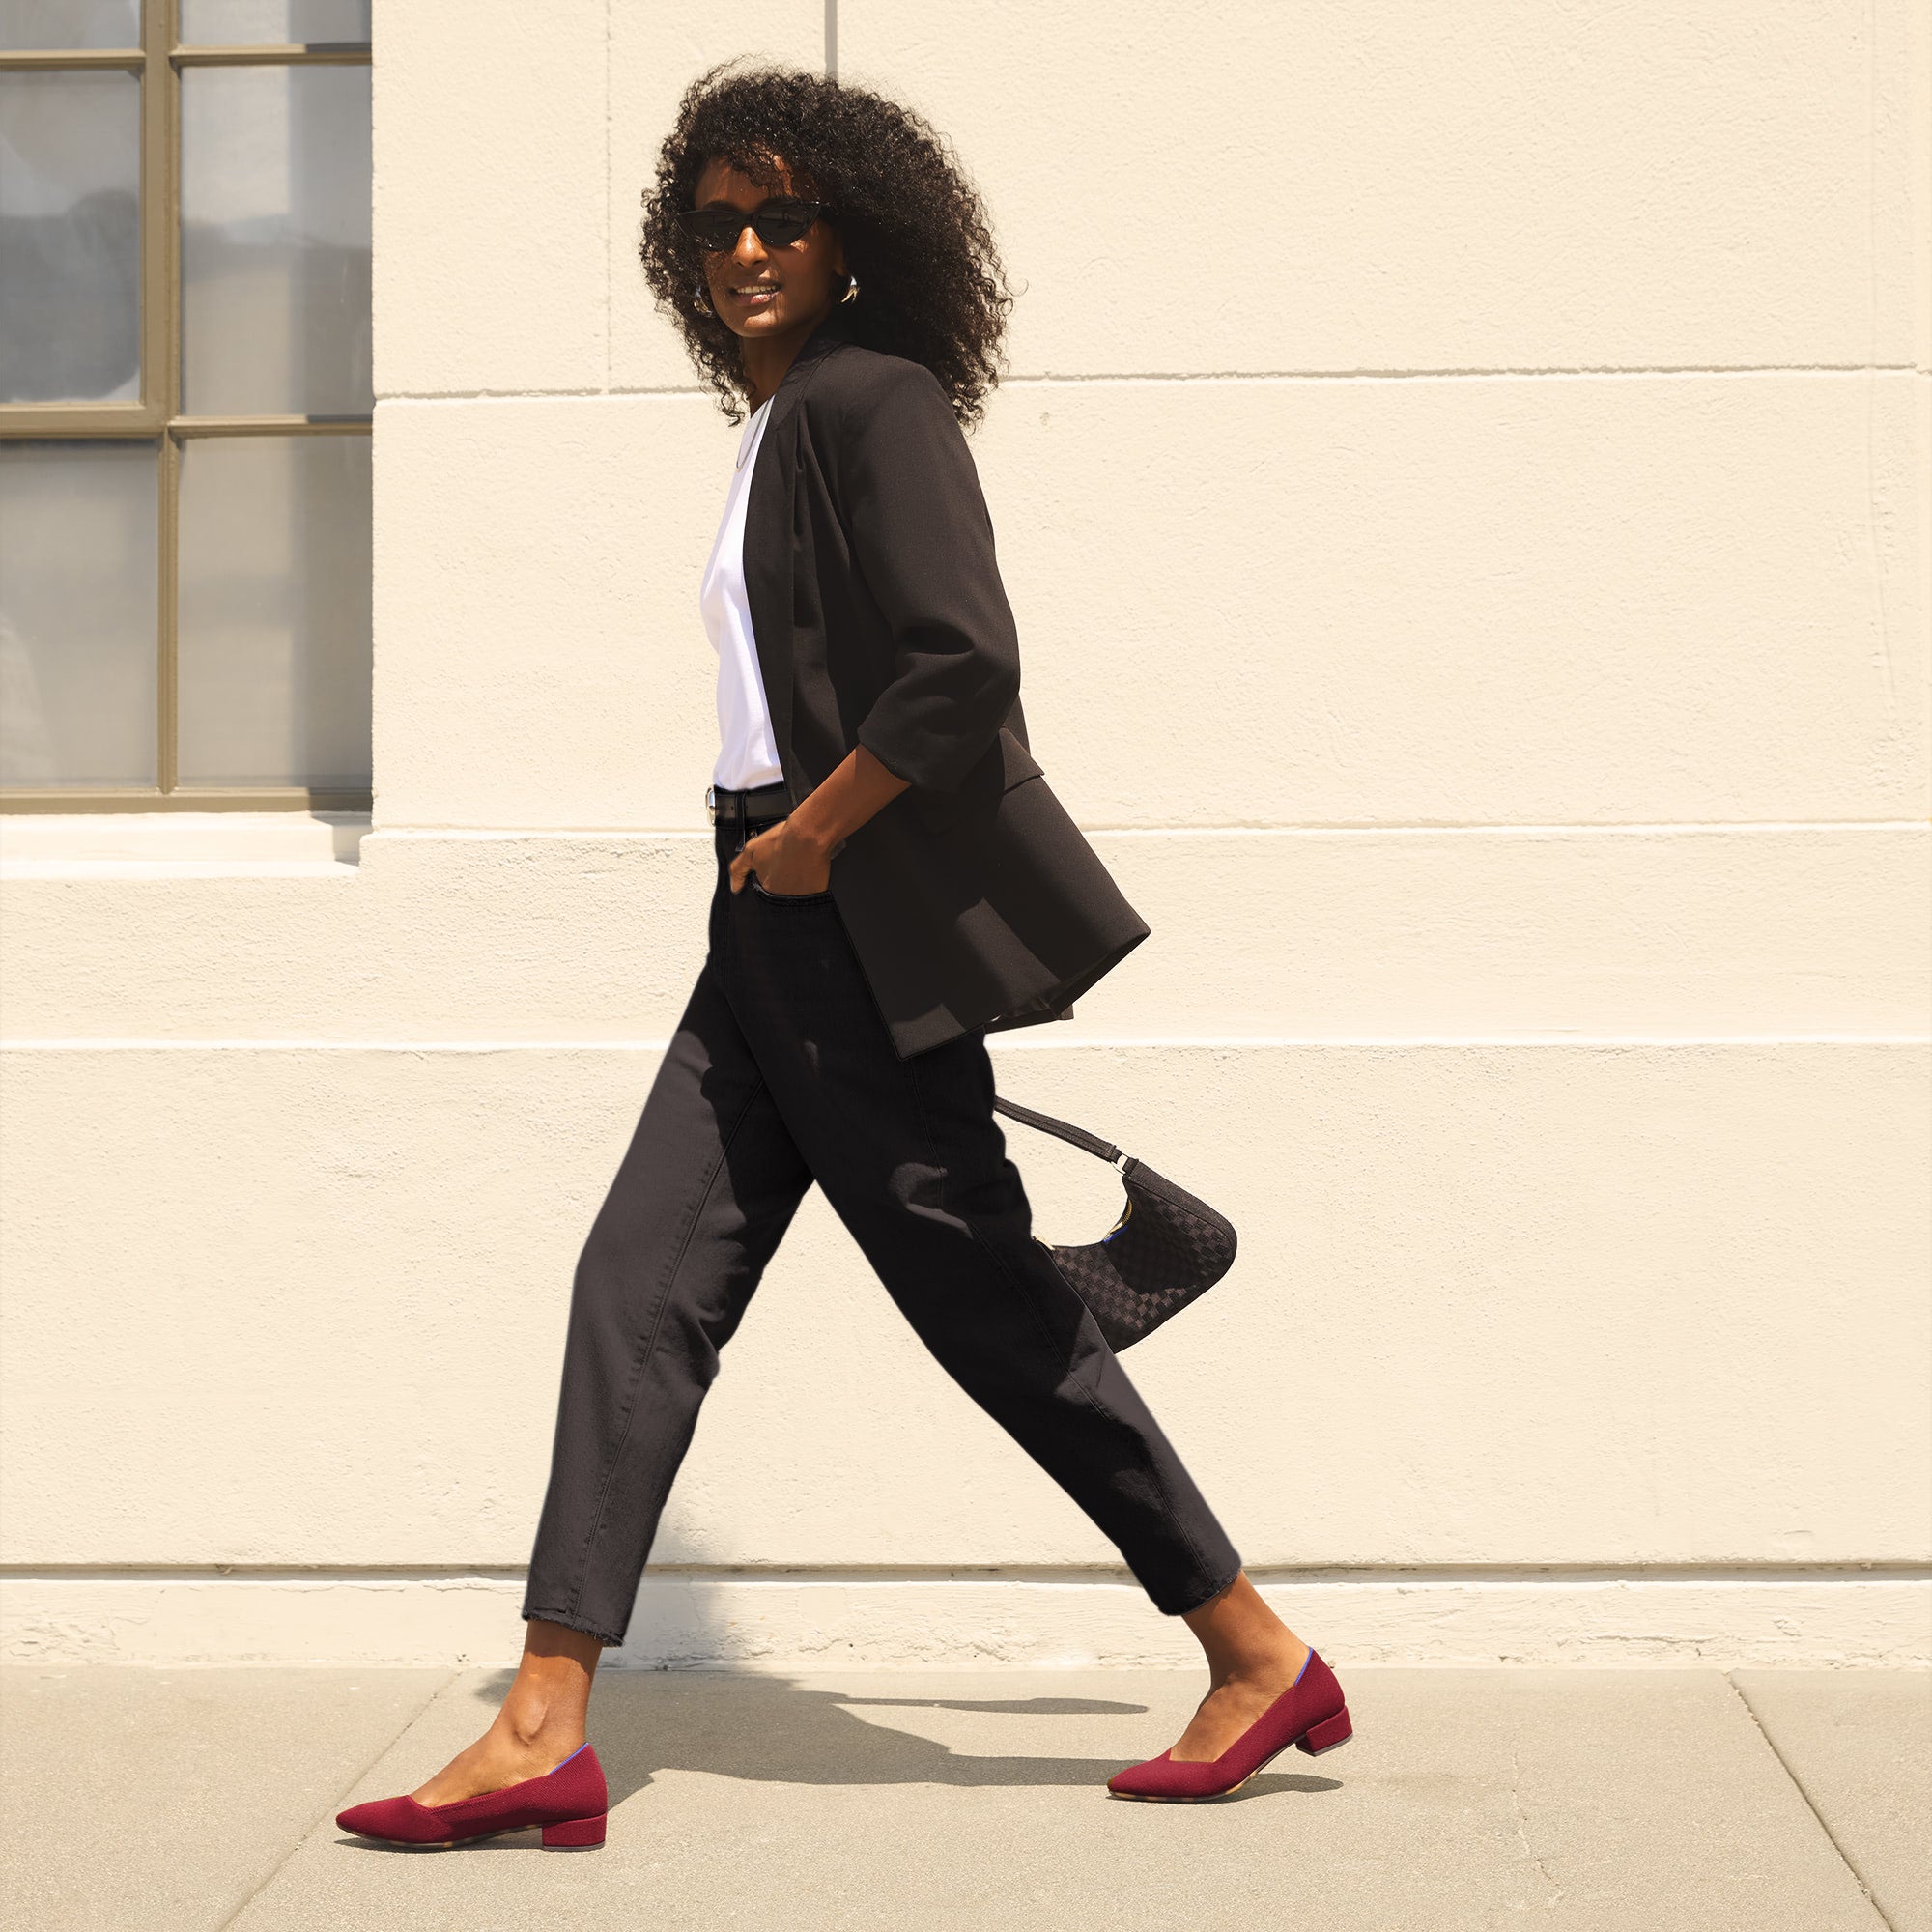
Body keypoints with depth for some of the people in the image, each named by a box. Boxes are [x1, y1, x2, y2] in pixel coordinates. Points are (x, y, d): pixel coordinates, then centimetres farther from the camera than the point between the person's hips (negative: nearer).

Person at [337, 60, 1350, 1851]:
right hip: (772, 928, 9)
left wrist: (812, 836, -14)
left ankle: (1259, 1657, 11)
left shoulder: (875, 401, -10)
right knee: (642, 1286, 2)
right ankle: (545, 1732, 3)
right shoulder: (775, 428, 17)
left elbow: (964, 668, -21)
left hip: (854, 925, -9)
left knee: (987, 1303, -3)